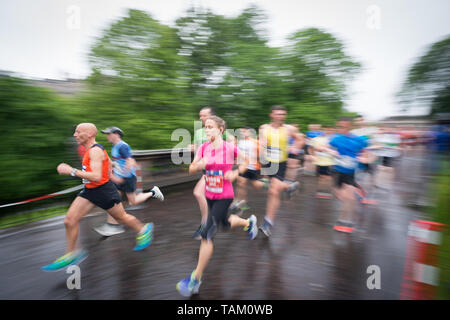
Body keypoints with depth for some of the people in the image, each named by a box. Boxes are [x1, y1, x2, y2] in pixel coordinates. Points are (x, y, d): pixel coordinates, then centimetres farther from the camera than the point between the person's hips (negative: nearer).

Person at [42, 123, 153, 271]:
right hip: (89, 191, 9)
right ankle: (71, 254, 18)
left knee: (122, 217, 9)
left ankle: (144, 230, 34)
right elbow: (109, 162, 24)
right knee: (70, 220, 3)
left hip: (103, 191, -9)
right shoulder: (92, 149, 9)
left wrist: (71, 171, -29)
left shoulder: (95, 151, -22)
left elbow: (96, 177, -32)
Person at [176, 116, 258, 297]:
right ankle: (248, 222, 59)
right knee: (225, 223, 26)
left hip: (224, 196, -6)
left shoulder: (230, 148, -14)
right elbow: (191, 169, -3)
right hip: (210, 195, 6)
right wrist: (199, 165, -24)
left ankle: (195, 279, 8)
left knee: (207, 234, -9)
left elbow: (244, 163, 2)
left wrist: (235, 173, -15)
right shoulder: (203, 148, -3)